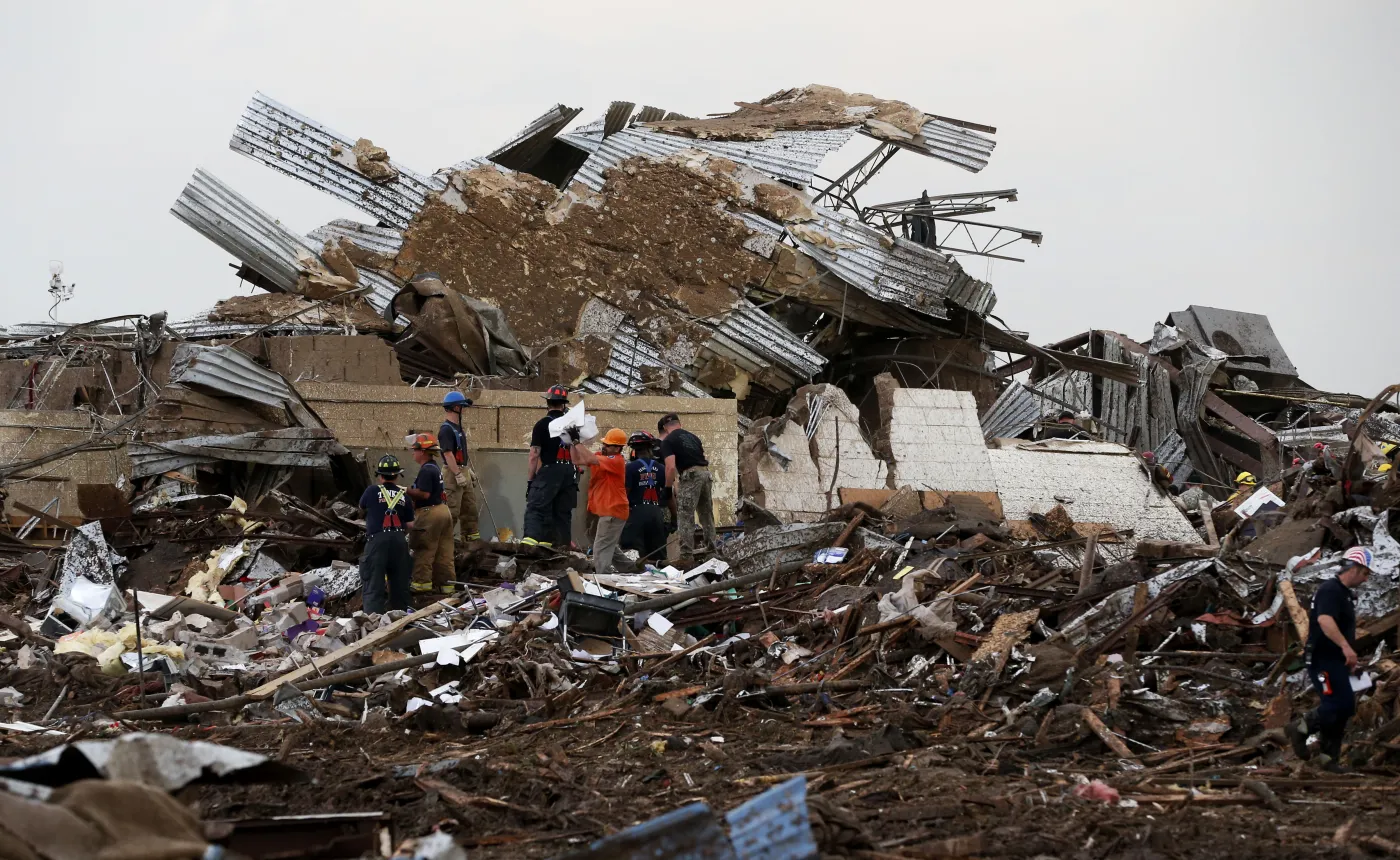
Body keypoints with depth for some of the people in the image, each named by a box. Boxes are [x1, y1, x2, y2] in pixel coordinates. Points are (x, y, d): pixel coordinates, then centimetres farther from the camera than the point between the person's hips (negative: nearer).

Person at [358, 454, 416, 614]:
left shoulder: (372, 491, 0)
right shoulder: (404, 496, 6)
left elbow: (362, 507, 20)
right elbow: (410, 525, 8)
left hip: (376, 541, -3)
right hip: (399, 541, 3)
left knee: (373, 586, -5)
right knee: (399, 584, 15)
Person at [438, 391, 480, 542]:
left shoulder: (458, 428, 16)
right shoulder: (446, 429, -16)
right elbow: (448, 454, -22)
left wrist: (469, 471, 22)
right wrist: (458, 475, -24)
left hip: (463, 472, 10)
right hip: (453, 473, -10)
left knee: (470, 508, 12)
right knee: (452, 509, -9)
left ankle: (473, 537, 17)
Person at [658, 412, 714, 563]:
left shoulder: (668, 441, 0)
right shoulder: (692, 436, 22)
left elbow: (671, 467, -12)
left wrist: (668, 487, 1)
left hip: (690, 475, -7)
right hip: (705, 473, 7)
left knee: (685, 517, -4)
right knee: (707, 514, 18)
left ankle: (686, 555, -7)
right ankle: (711, 549, 25)